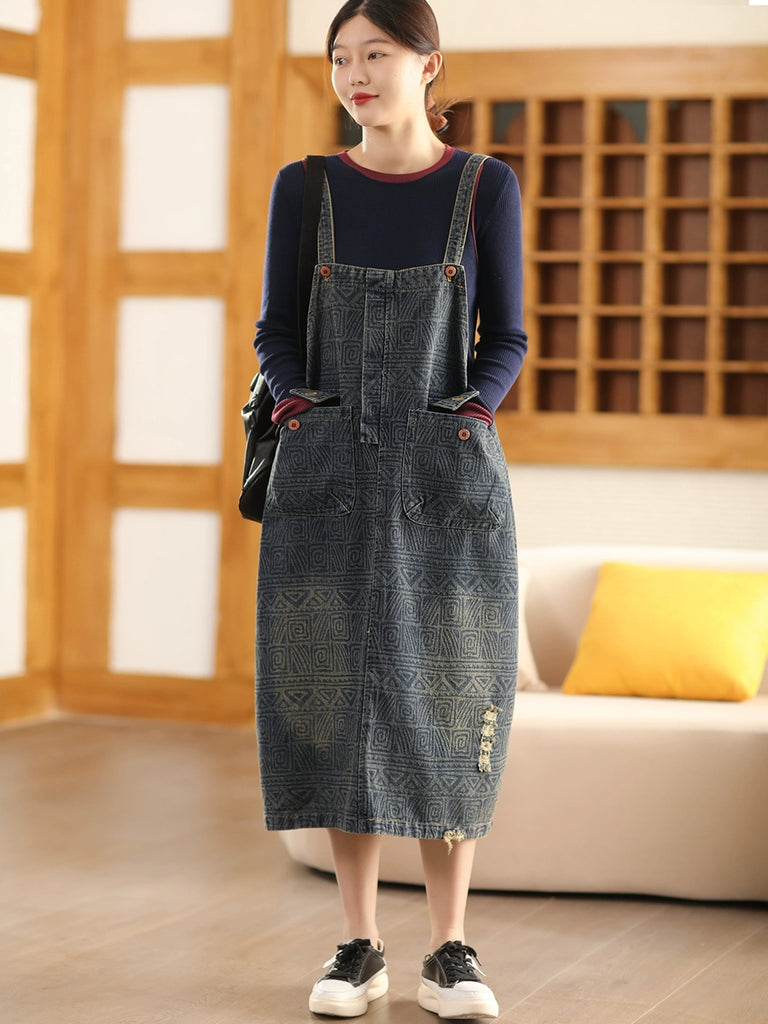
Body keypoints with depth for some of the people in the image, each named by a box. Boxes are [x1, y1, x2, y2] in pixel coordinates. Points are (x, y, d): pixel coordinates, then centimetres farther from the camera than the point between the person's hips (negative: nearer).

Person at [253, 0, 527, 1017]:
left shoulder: (486, 187, 3)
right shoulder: (303, 187, 6)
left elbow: (506, 338, 5)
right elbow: (277, 332, 8)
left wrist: (471, 417, -12)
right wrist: (297, 410, -11)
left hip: (447, 477, -1)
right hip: (330, 478, 1)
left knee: (449, 706, -1)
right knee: (337, 702, 0)